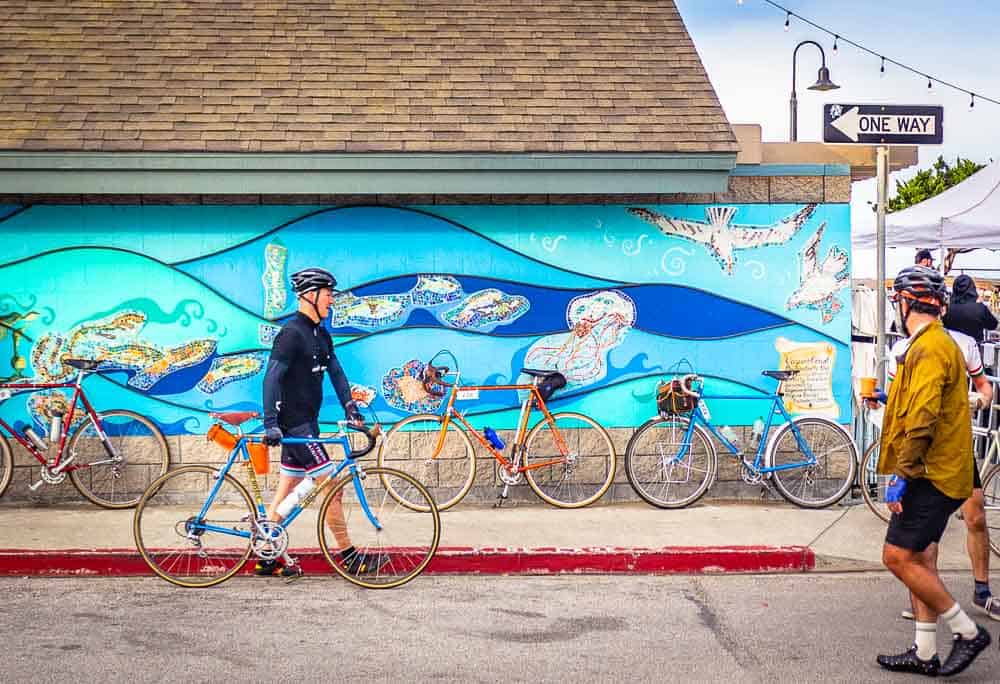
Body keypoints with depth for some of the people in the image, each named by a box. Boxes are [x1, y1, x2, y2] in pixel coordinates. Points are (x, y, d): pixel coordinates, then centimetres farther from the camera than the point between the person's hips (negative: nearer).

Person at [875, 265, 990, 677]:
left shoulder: (929, 348, -17)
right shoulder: (939, 343, 17)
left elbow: (922, 419, -25)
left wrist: (901, 474, -24)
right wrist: (906, 470, 27)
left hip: (931, 477, -10)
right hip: (936, 474, 10)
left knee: (899, 557, -9)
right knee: (919, 559, 12)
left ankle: (968, 632, 0)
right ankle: (925, 654, 18)